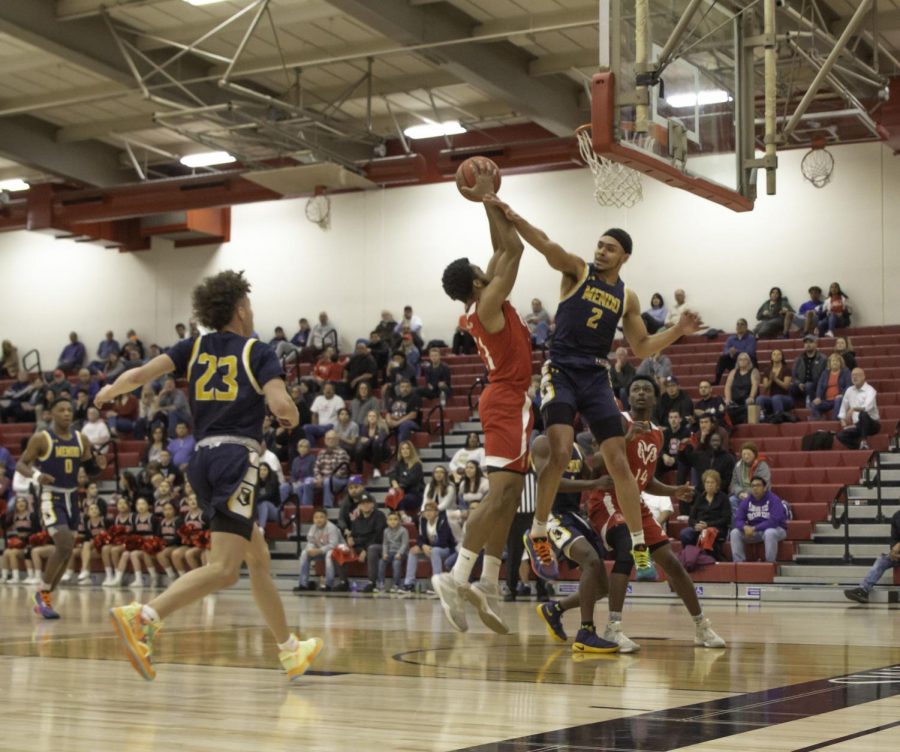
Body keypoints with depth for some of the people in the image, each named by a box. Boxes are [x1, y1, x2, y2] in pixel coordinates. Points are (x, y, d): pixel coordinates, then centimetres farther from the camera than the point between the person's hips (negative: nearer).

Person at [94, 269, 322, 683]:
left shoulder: (194, 348, 14)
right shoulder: (258, 353, 2)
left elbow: (140, 374, 3)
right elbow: (281, 405, -13)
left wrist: (109, 391, 23)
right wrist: (292, 418, 10)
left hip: (203, 458, 7)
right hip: (237, 458, -7)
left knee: (259, 557, 18)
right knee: (224, 568, -17)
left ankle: (291, 652, 26)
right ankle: (142, 617, -35)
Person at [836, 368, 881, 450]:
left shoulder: (870, 390, -12)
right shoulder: (849, 391, 7)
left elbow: (867, 407, -32)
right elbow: (843, 407, 17)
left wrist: (853, 409, -47)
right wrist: (843, 420, 2)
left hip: (872, 424, -5)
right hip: (858, 425, 5)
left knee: (863, 414, -38)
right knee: (840, 435, -18)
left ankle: (864, 442, -25)